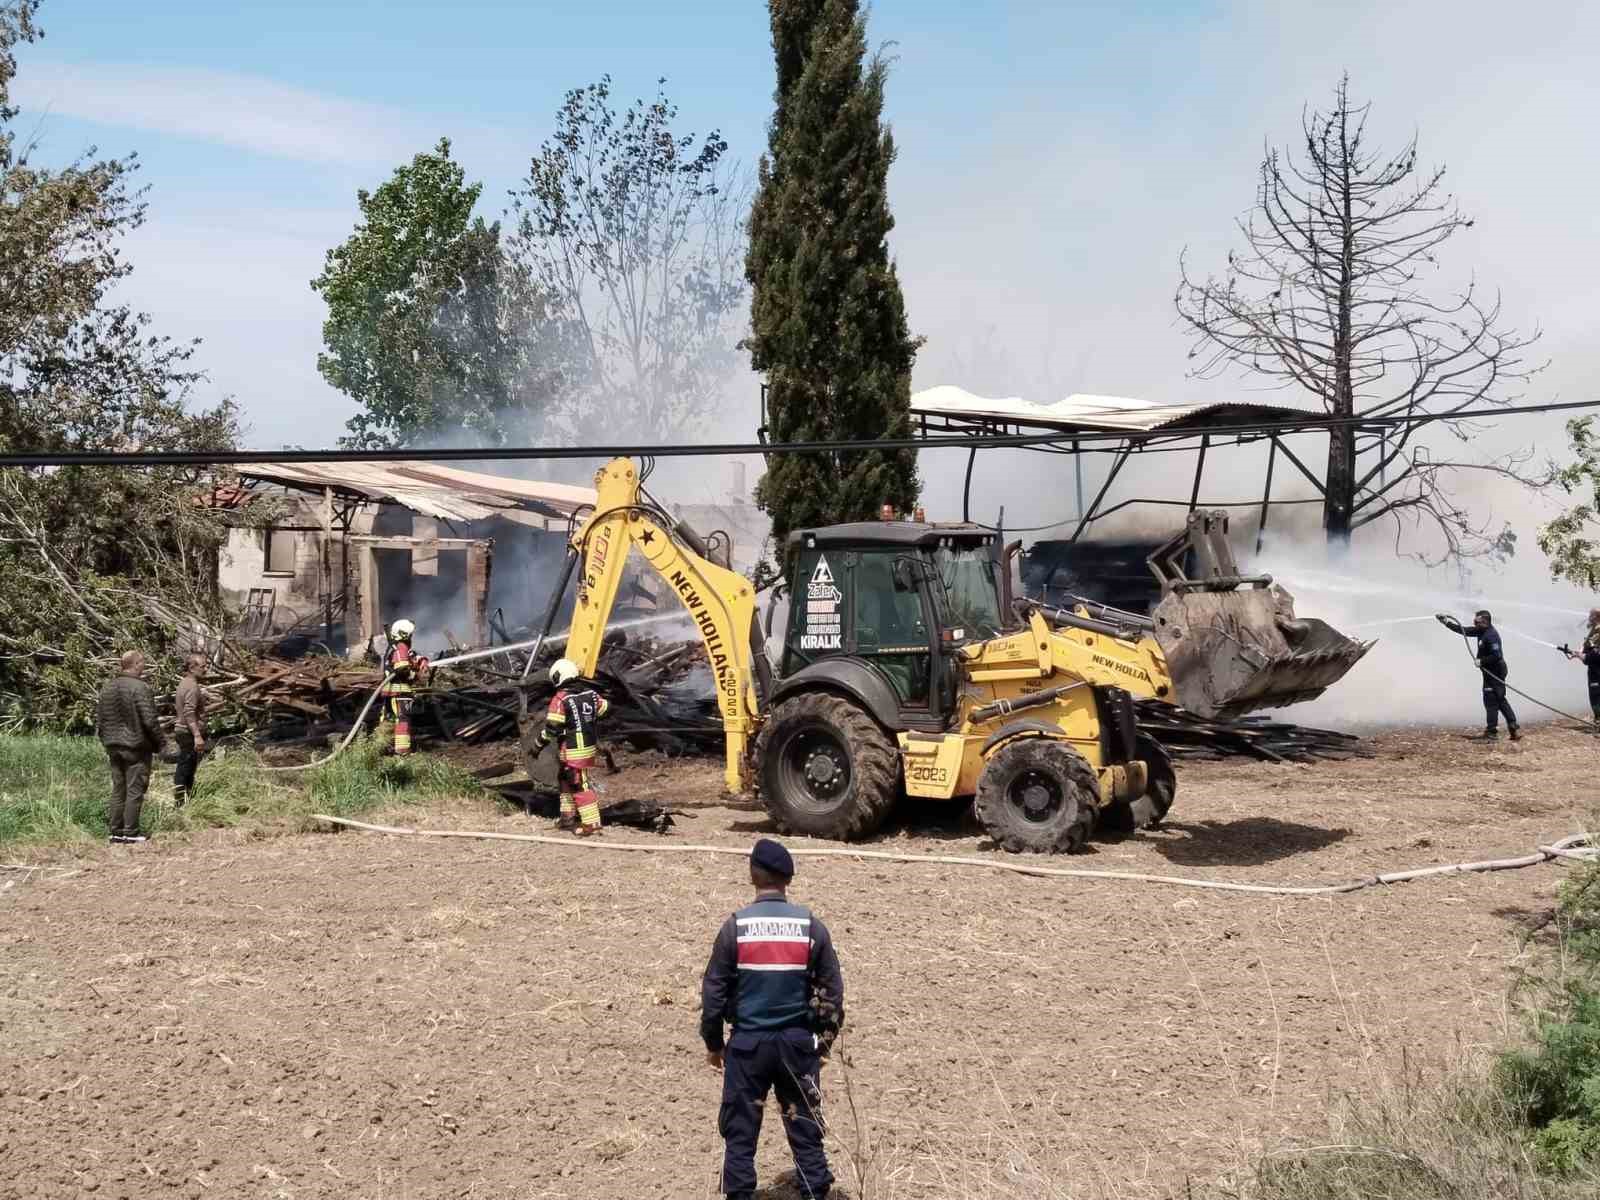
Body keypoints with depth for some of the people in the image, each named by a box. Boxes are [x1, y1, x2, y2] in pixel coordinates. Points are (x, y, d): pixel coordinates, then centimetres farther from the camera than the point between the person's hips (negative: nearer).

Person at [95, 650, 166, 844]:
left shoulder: (107, 689, 8)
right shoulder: (140, 688, -15)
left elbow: (99, 719, 12)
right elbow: (149, 721, -17)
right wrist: (159, 743, -5)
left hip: (114, 747, 7)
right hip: (136, 748, -7)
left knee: (118, 790, 13)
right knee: (135, 790, 0)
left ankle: (116, 831, 15)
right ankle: (130, 832, 0)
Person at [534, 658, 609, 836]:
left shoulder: (560, 699, -16)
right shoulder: (590, 693, 4)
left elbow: (551, 728, -16)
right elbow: (605, 709, 19)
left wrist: (539, 745, -2)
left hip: (573, 751, -8)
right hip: (590, 746, 8)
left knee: (580, 786, -3)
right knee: (566, 780, 22)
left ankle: (591, 824, -2)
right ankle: (568, 817, 28)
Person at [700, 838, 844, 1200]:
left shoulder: (735, 926, -9)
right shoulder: (811, 926, -5)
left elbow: (713, 990, -4)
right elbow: (832, 990, 0)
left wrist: (713, 1041, 9)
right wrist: (824, 1042, 12)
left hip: (747, 1043, -1)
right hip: (798, 1042, 1)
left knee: (740, 1129, 10)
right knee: (804, 1125, 11)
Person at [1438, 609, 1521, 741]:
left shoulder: (1491, 635, -22)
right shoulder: (1482, 631, 8)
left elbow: (1496, 655, -27)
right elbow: (1464, 630, 13)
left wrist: (1481, 661, -19)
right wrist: (1446, 622, 10)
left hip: (1494, 672, -10)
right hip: (1492, 672, 10)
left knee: (1491, 700, -5)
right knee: (1500, 700, 15)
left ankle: (1491, 733, -1)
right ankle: (1514, 729, 17)